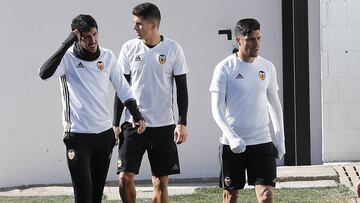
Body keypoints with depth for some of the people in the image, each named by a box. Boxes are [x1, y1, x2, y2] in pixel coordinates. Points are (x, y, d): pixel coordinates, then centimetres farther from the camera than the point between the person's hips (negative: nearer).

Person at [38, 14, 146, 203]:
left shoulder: (108, 56, 3)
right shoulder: (68, 58, -10)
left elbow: (123, 89, 10)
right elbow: (44, 73, -29)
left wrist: (137, 116, -2)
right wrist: (67, 44, -29)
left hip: (105, 134, 5)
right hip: (78, 136, -5)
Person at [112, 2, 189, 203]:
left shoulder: (173, 49, -3)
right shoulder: (129, 48, 1)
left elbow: (182, 87, 1)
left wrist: (182, 123, -5)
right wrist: (116, 124, 2)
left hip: (163, 125, -1)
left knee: (161, 182, 4)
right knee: (125, 177, -9)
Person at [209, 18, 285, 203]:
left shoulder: (267, 67, 5)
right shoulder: (224, 68, -7)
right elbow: (217, 109, -11)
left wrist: (280, 138, 10)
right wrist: (231, 137, -25)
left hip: (262, 142, 2)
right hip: (232, 144, -2)